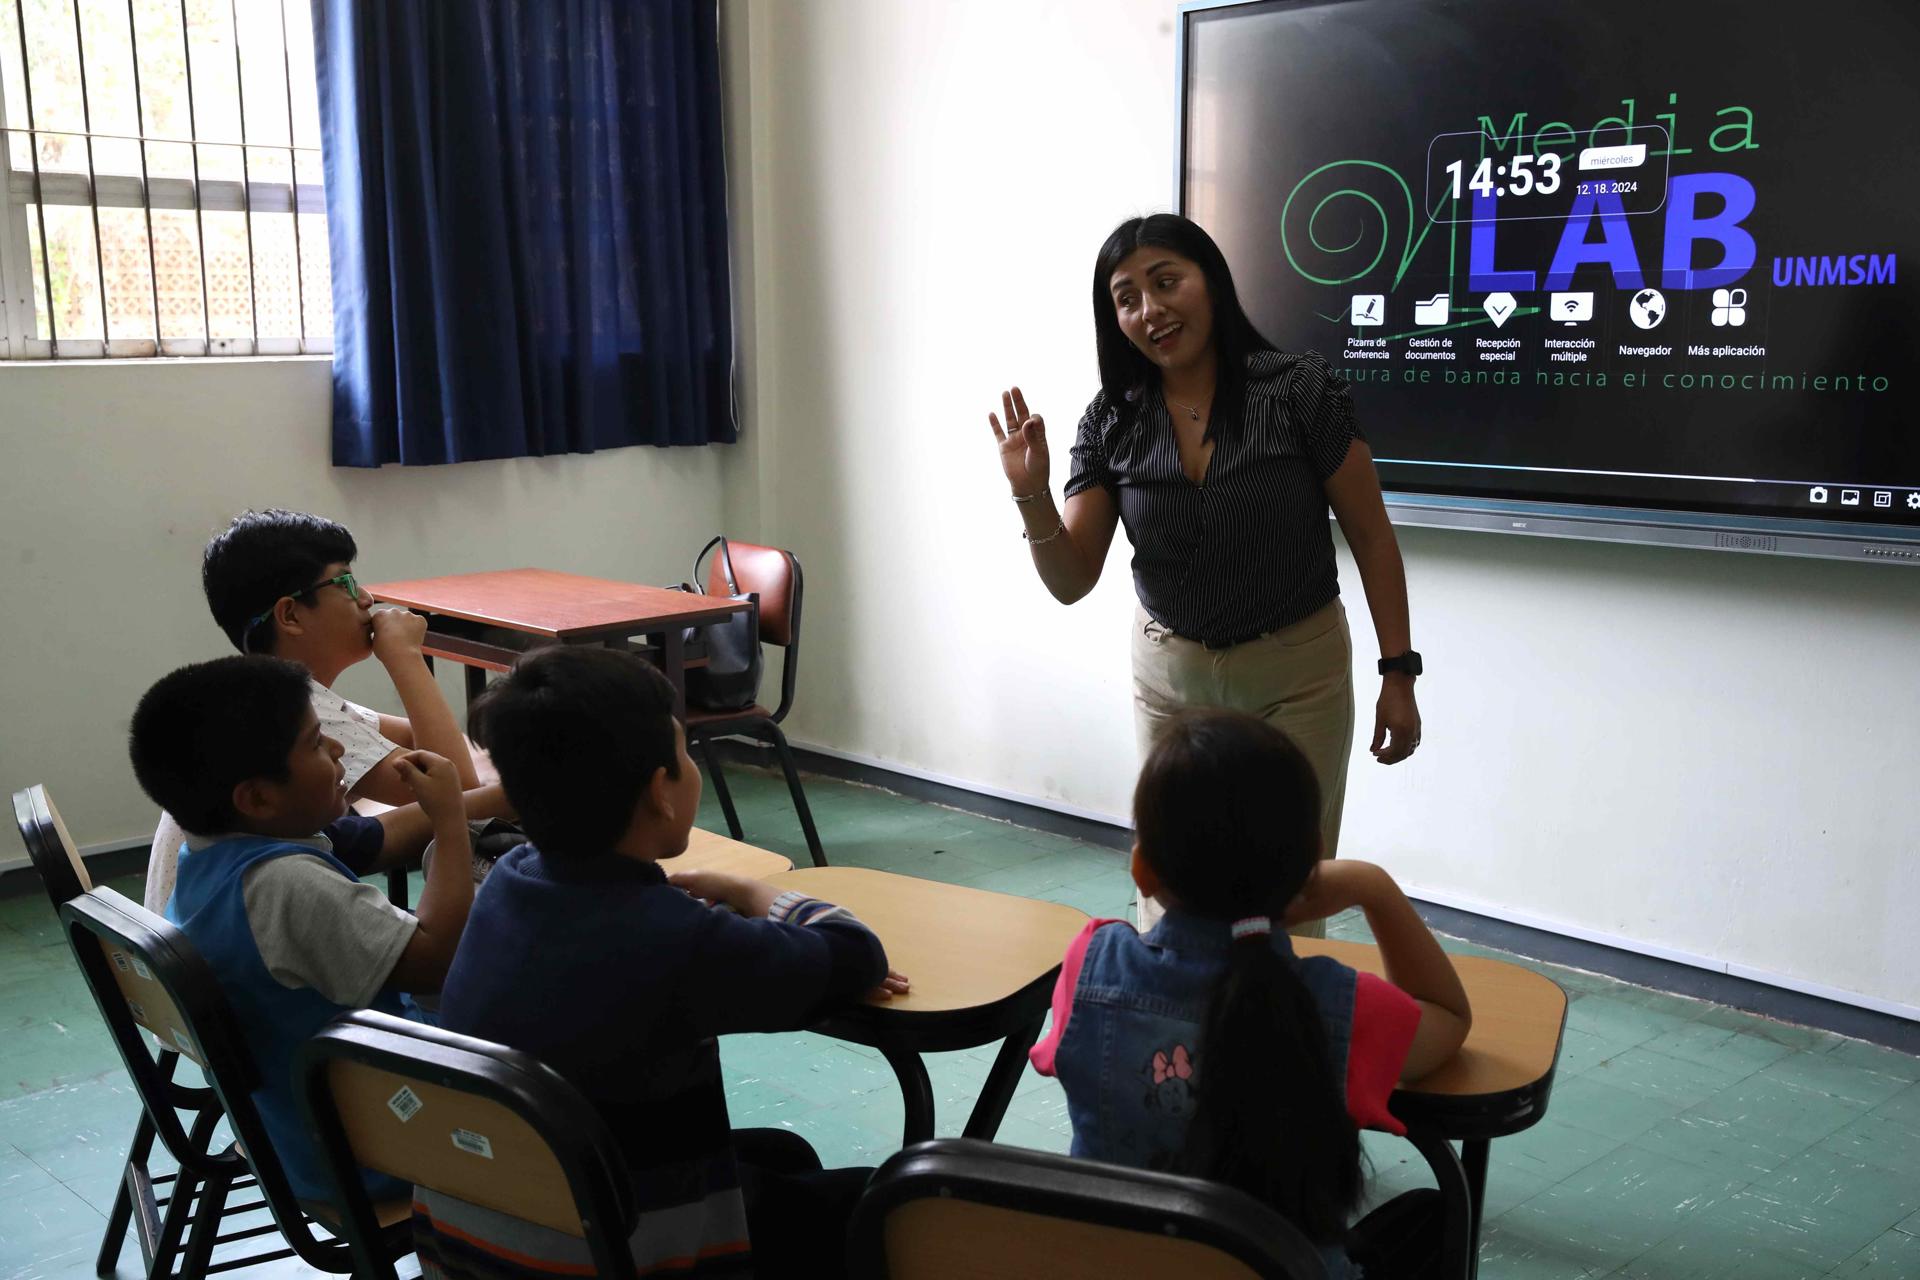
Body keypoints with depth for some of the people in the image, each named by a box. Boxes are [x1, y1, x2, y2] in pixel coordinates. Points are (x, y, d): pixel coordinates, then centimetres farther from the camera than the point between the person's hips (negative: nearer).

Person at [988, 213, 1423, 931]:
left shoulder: (1298, 390, -13)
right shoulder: (1112, 422, -4)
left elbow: (1370, 536, -7)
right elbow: (1072, 581, -3)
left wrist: (1398, 672, -9)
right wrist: (1032, 495, -20)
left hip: (1296, 675, -2)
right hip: (1169, 676, 3)